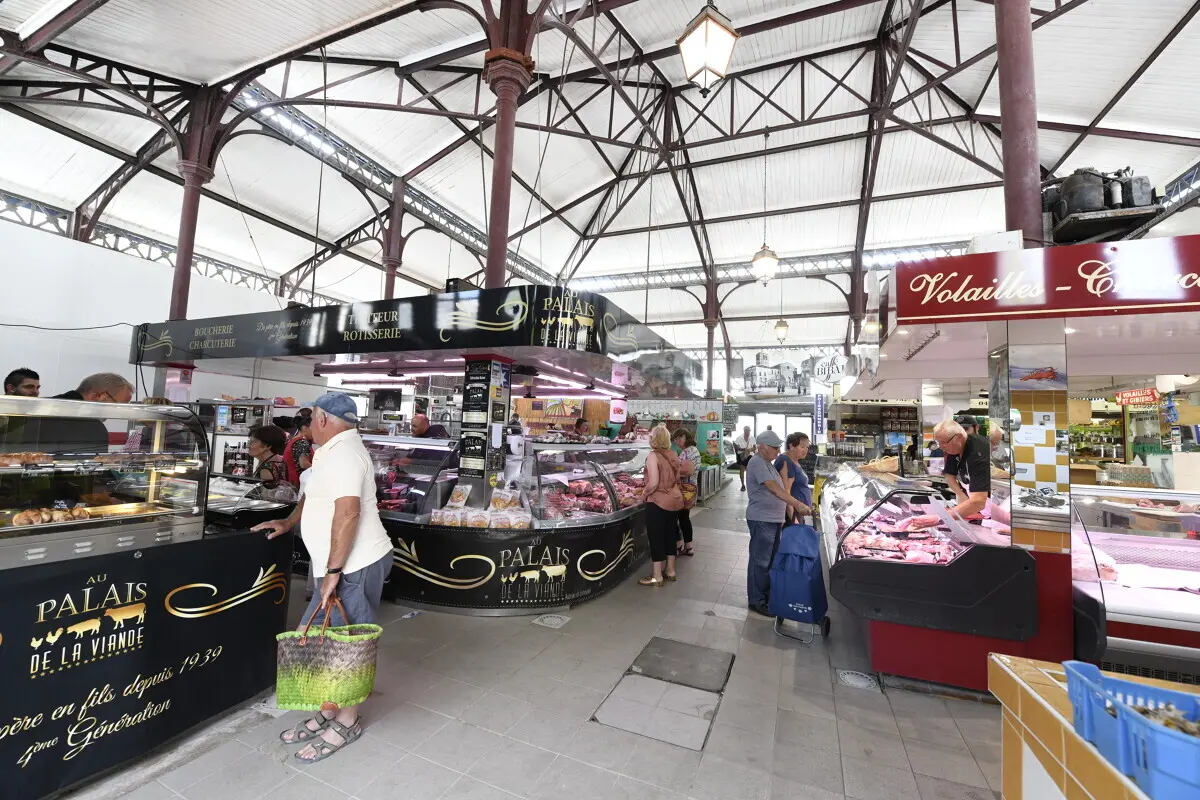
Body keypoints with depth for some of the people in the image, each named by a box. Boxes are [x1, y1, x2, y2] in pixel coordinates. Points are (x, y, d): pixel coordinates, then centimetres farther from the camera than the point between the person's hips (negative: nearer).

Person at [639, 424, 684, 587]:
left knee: (656, 538, 4)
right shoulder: (673, 455, 6)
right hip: (674, 500, 7)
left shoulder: (653, 455, -17)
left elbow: (653, 483, -23)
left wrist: (645, 493, -6)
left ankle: (657, 577, 13)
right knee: (670, 535, 18)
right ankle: (670, 571, 31)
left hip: (658, 502, -7)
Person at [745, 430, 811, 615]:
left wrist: (789, 509, 16)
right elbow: (773, 488, -27)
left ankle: (766, 593, 31)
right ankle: (756, 601, 10)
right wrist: (797, 504, -34)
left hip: (773, 519, 10)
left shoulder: (767, 463, 14)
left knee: (770, 560, 18)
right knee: (760, 562, -1)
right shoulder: (757, 463, -17)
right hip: (762, 520, -10)